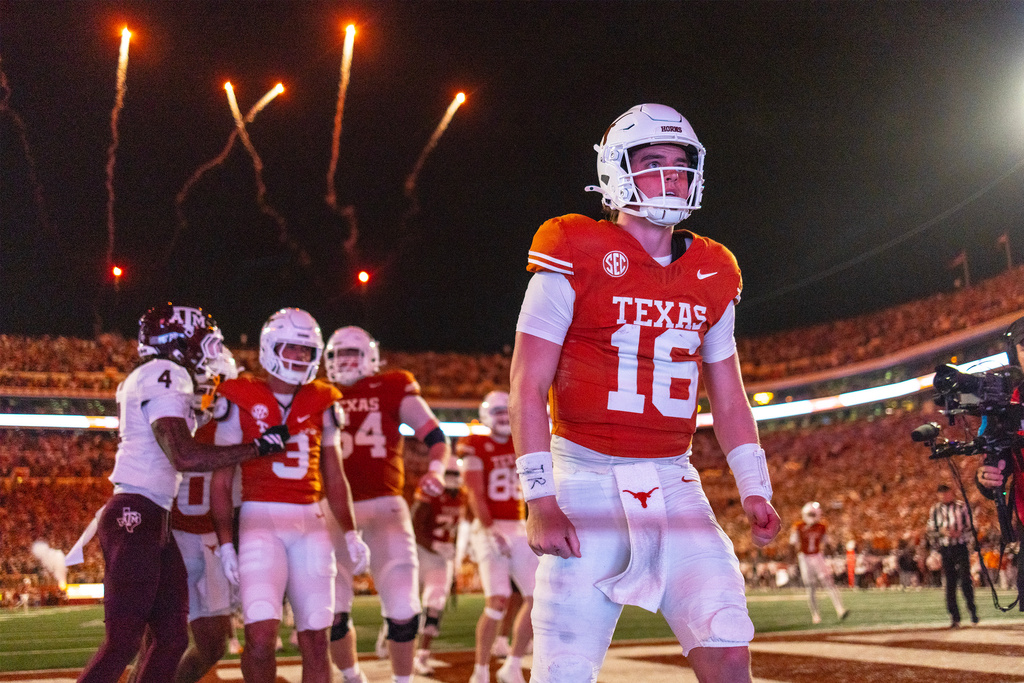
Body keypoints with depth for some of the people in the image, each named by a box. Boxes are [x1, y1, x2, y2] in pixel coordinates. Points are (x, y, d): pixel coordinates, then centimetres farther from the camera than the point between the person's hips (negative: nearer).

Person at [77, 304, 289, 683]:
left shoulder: (160, 378, 18)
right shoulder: (163, 375, -12)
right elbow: (184, 456, -21)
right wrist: (259, 446, -16)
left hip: (154, 520, 10)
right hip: (135, 516, -10)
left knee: (171, 636, 10)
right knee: (123, 641, -6)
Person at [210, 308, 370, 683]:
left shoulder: (321, 404, 11)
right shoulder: (241, 402, 1)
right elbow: (221, 482, 2)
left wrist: (350, 533, 11)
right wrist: (225, 544, -4)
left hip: (311, 523, 4)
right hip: (260, 520, -3)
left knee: (315, 639, 5)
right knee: (261, 637, -16)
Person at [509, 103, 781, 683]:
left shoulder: (711, 276, 11)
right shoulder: (577, 258, -5)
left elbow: (728, 396, 19)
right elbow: (528, 387, -8)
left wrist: (755, 490, 10)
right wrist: (540, 500, -14)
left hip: (673, 483, 4)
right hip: (587, 481, -4)